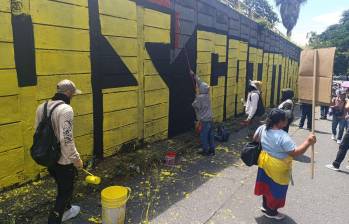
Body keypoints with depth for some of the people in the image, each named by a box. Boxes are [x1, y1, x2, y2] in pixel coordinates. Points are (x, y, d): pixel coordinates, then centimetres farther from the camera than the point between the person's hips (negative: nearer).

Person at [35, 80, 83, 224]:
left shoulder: (42, 107, 2)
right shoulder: (66, 109, -23)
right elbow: (66, 139, -26)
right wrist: (76, 159, -15)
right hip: (63, 160, -8)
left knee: (61, 186, 28)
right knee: (66, 190, 12)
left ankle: (66, 210, 48)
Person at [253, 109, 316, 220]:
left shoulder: (263, 128, -9)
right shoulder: (283, 137, -31)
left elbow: (255, 139, 7)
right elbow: (295, 153, -29)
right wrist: (308, 142, -28)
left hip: (265, 162, 7)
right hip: (277, 168, -7)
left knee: (267, 185, 25)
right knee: (276, 189, 15)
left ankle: (265, 206, 44)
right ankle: (271, 212, 34)